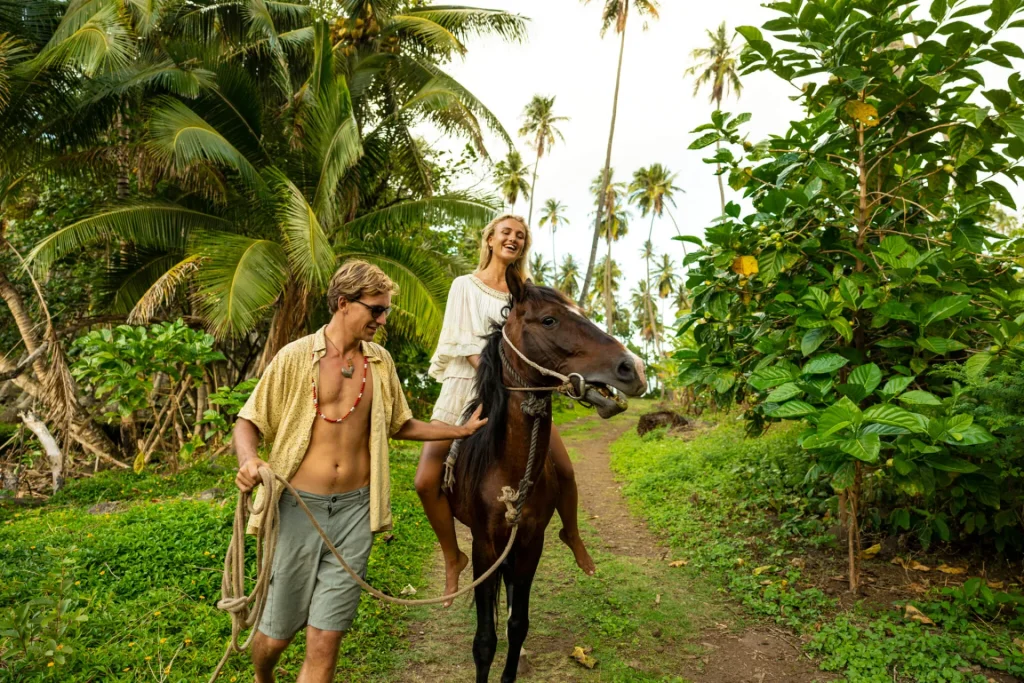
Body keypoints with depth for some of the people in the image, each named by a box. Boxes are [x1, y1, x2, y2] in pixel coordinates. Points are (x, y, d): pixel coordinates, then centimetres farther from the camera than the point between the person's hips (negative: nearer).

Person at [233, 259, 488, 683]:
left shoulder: (381, 363, 5)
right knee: (277, 634, 14)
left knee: (324, 641, 1)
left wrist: (462, 430, 11)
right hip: (299, 506, -2)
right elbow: (249, 422, -2)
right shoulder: (296, 357, -6)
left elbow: (400, 426, 16)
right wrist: (248, 460, -23)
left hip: (355, 509, 2)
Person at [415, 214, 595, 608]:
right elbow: (465, 343, -6)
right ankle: (453, 557, 11)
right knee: (426, 481, -13)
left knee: (564, 470, -3)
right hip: (467, 386, -2)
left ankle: (571, 535, 27)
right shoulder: (466, 285, 4)